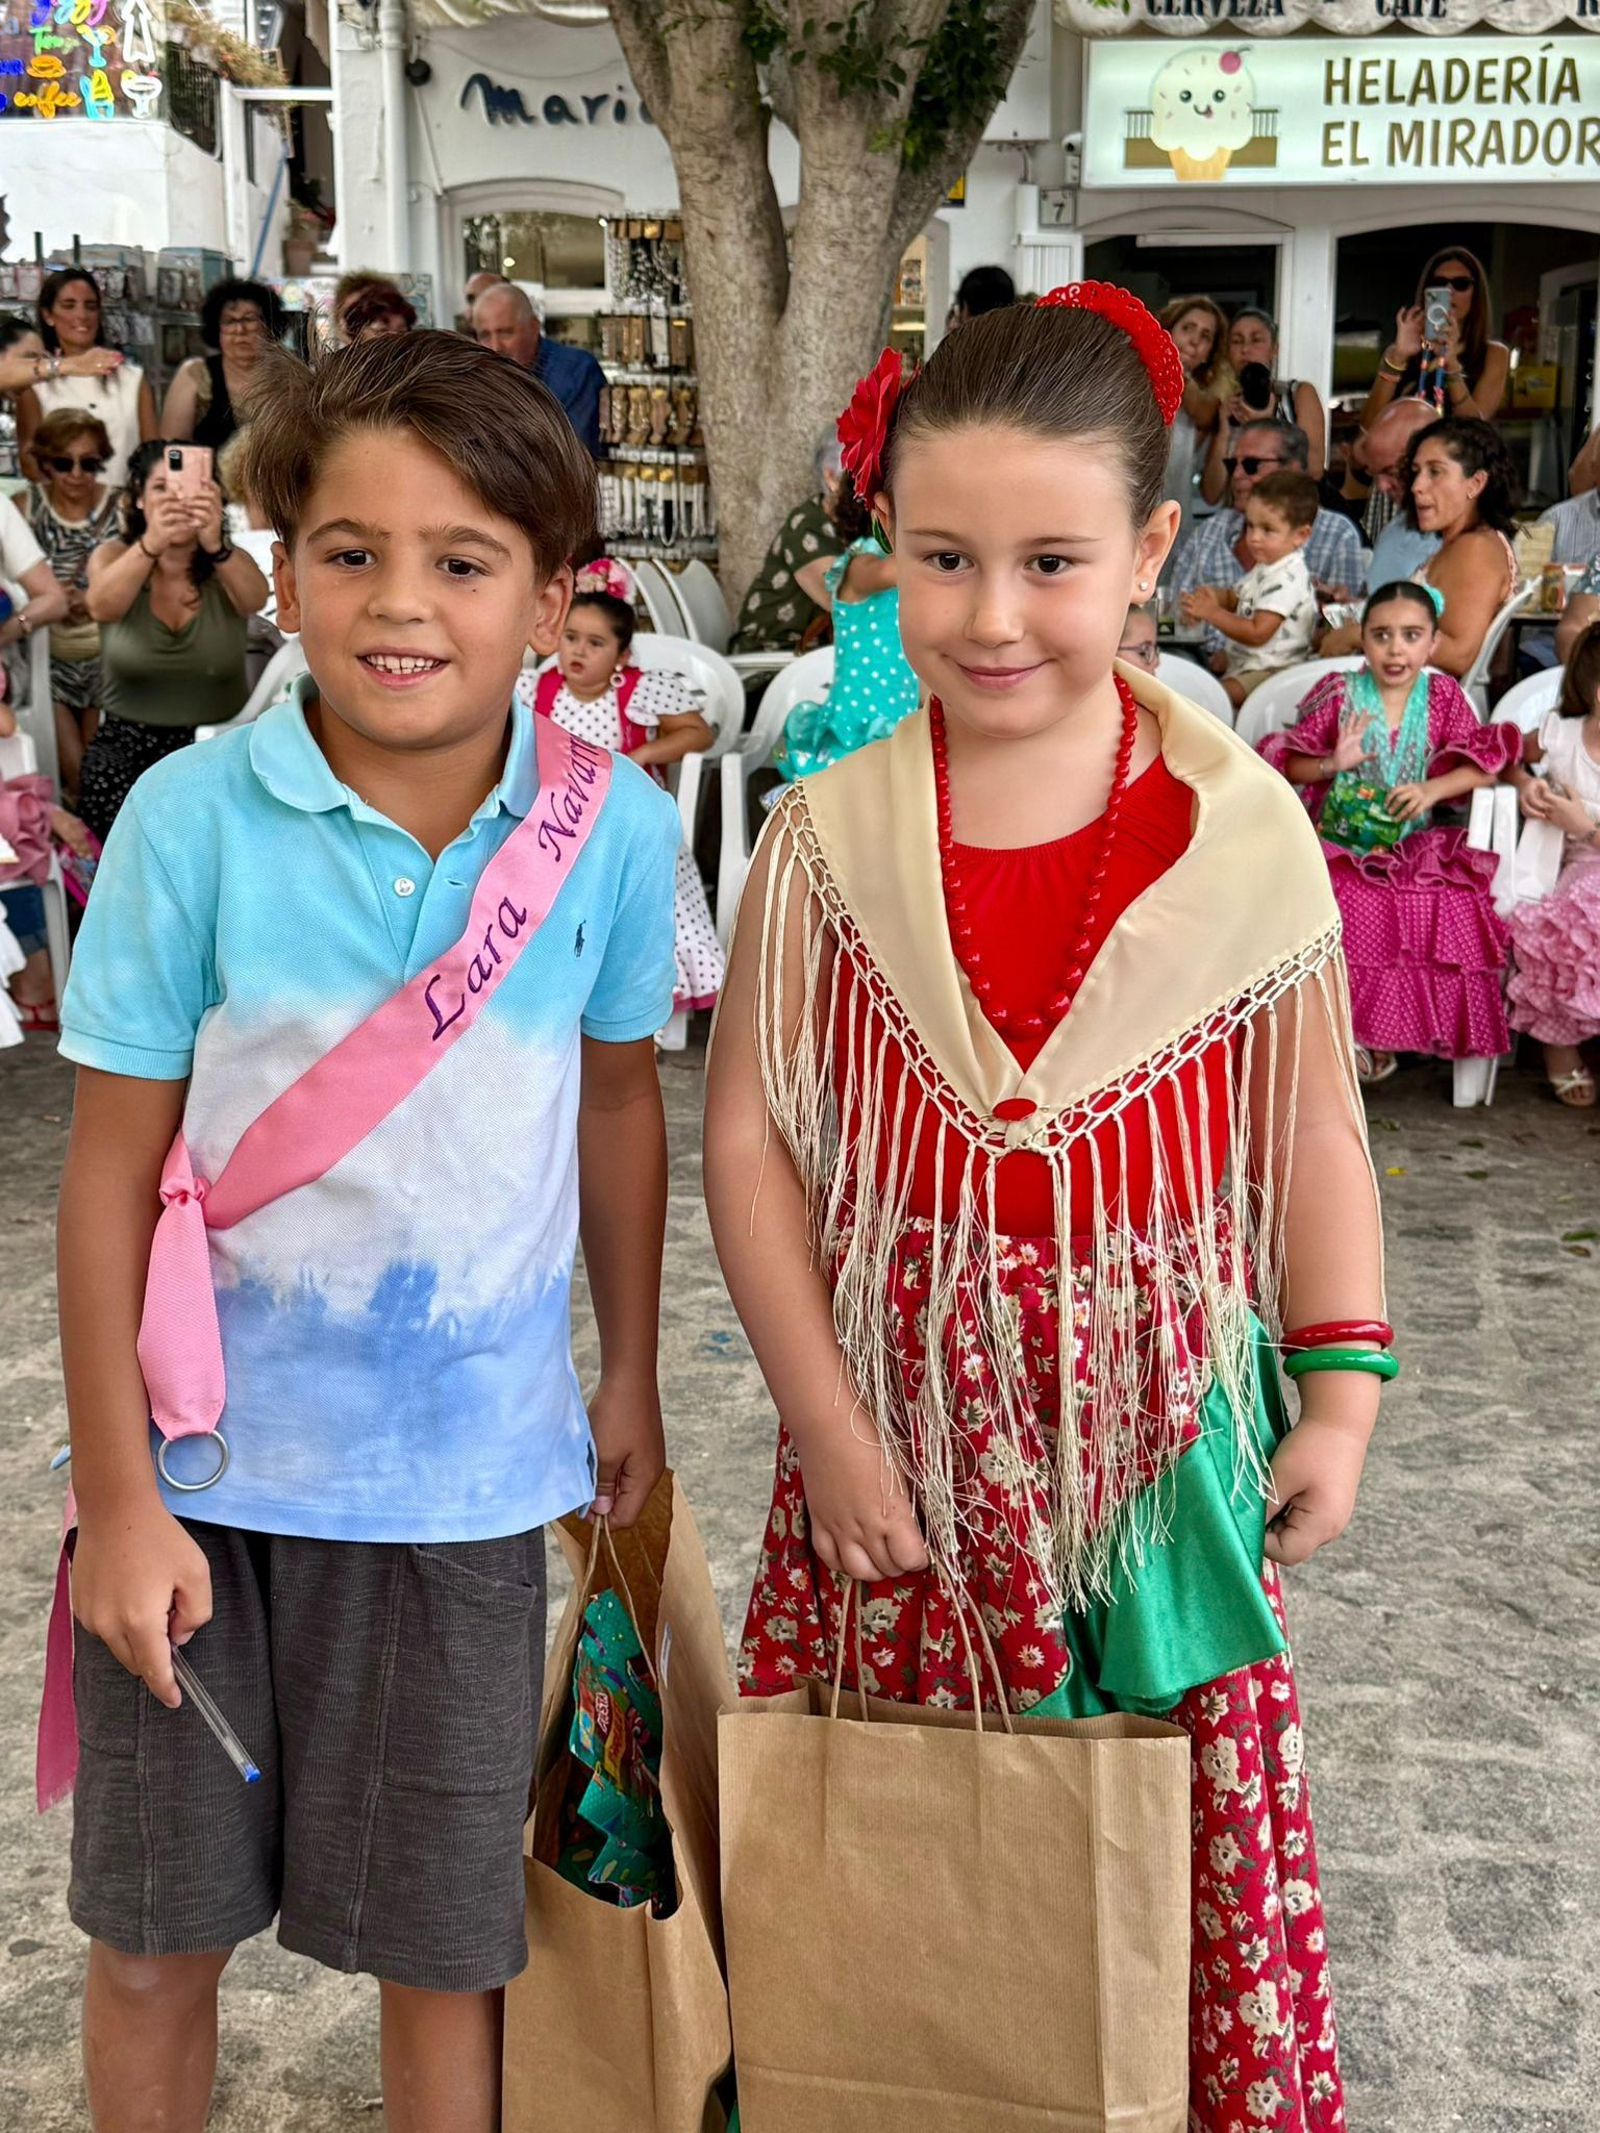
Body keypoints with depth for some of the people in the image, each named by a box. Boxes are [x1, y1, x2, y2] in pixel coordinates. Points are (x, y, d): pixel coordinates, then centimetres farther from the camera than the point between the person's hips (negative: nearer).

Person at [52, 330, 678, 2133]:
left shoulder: (615, 830, -8)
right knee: (151, 1934, 16)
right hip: (207, 1466, 0)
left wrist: (630, 1374, 14)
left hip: (465, 1470, 1)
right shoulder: (195, 817, -13)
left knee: (444, 1943, 15)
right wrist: (116, 1495, -8)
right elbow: (111, 1169, -8)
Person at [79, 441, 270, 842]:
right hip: (128, 743, 1)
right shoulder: (113, 555, 1)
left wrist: (215, 545, -42)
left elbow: (255, 599, -23)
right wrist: (151, 544, -40)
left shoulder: (227, 561, 1)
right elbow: (102, 608, -22)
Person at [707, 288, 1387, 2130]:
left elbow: (1309, 1128, 2)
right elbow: (747, 1140, -5)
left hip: (1160, 1417, 0)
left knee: (1196, 1821, 11)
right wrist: (831, 1432, -8)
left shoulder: (1242, 830, -5)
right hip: (906, 1425, 0)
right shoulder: (828, 841, -6)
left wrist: (1342, 1390, -1)